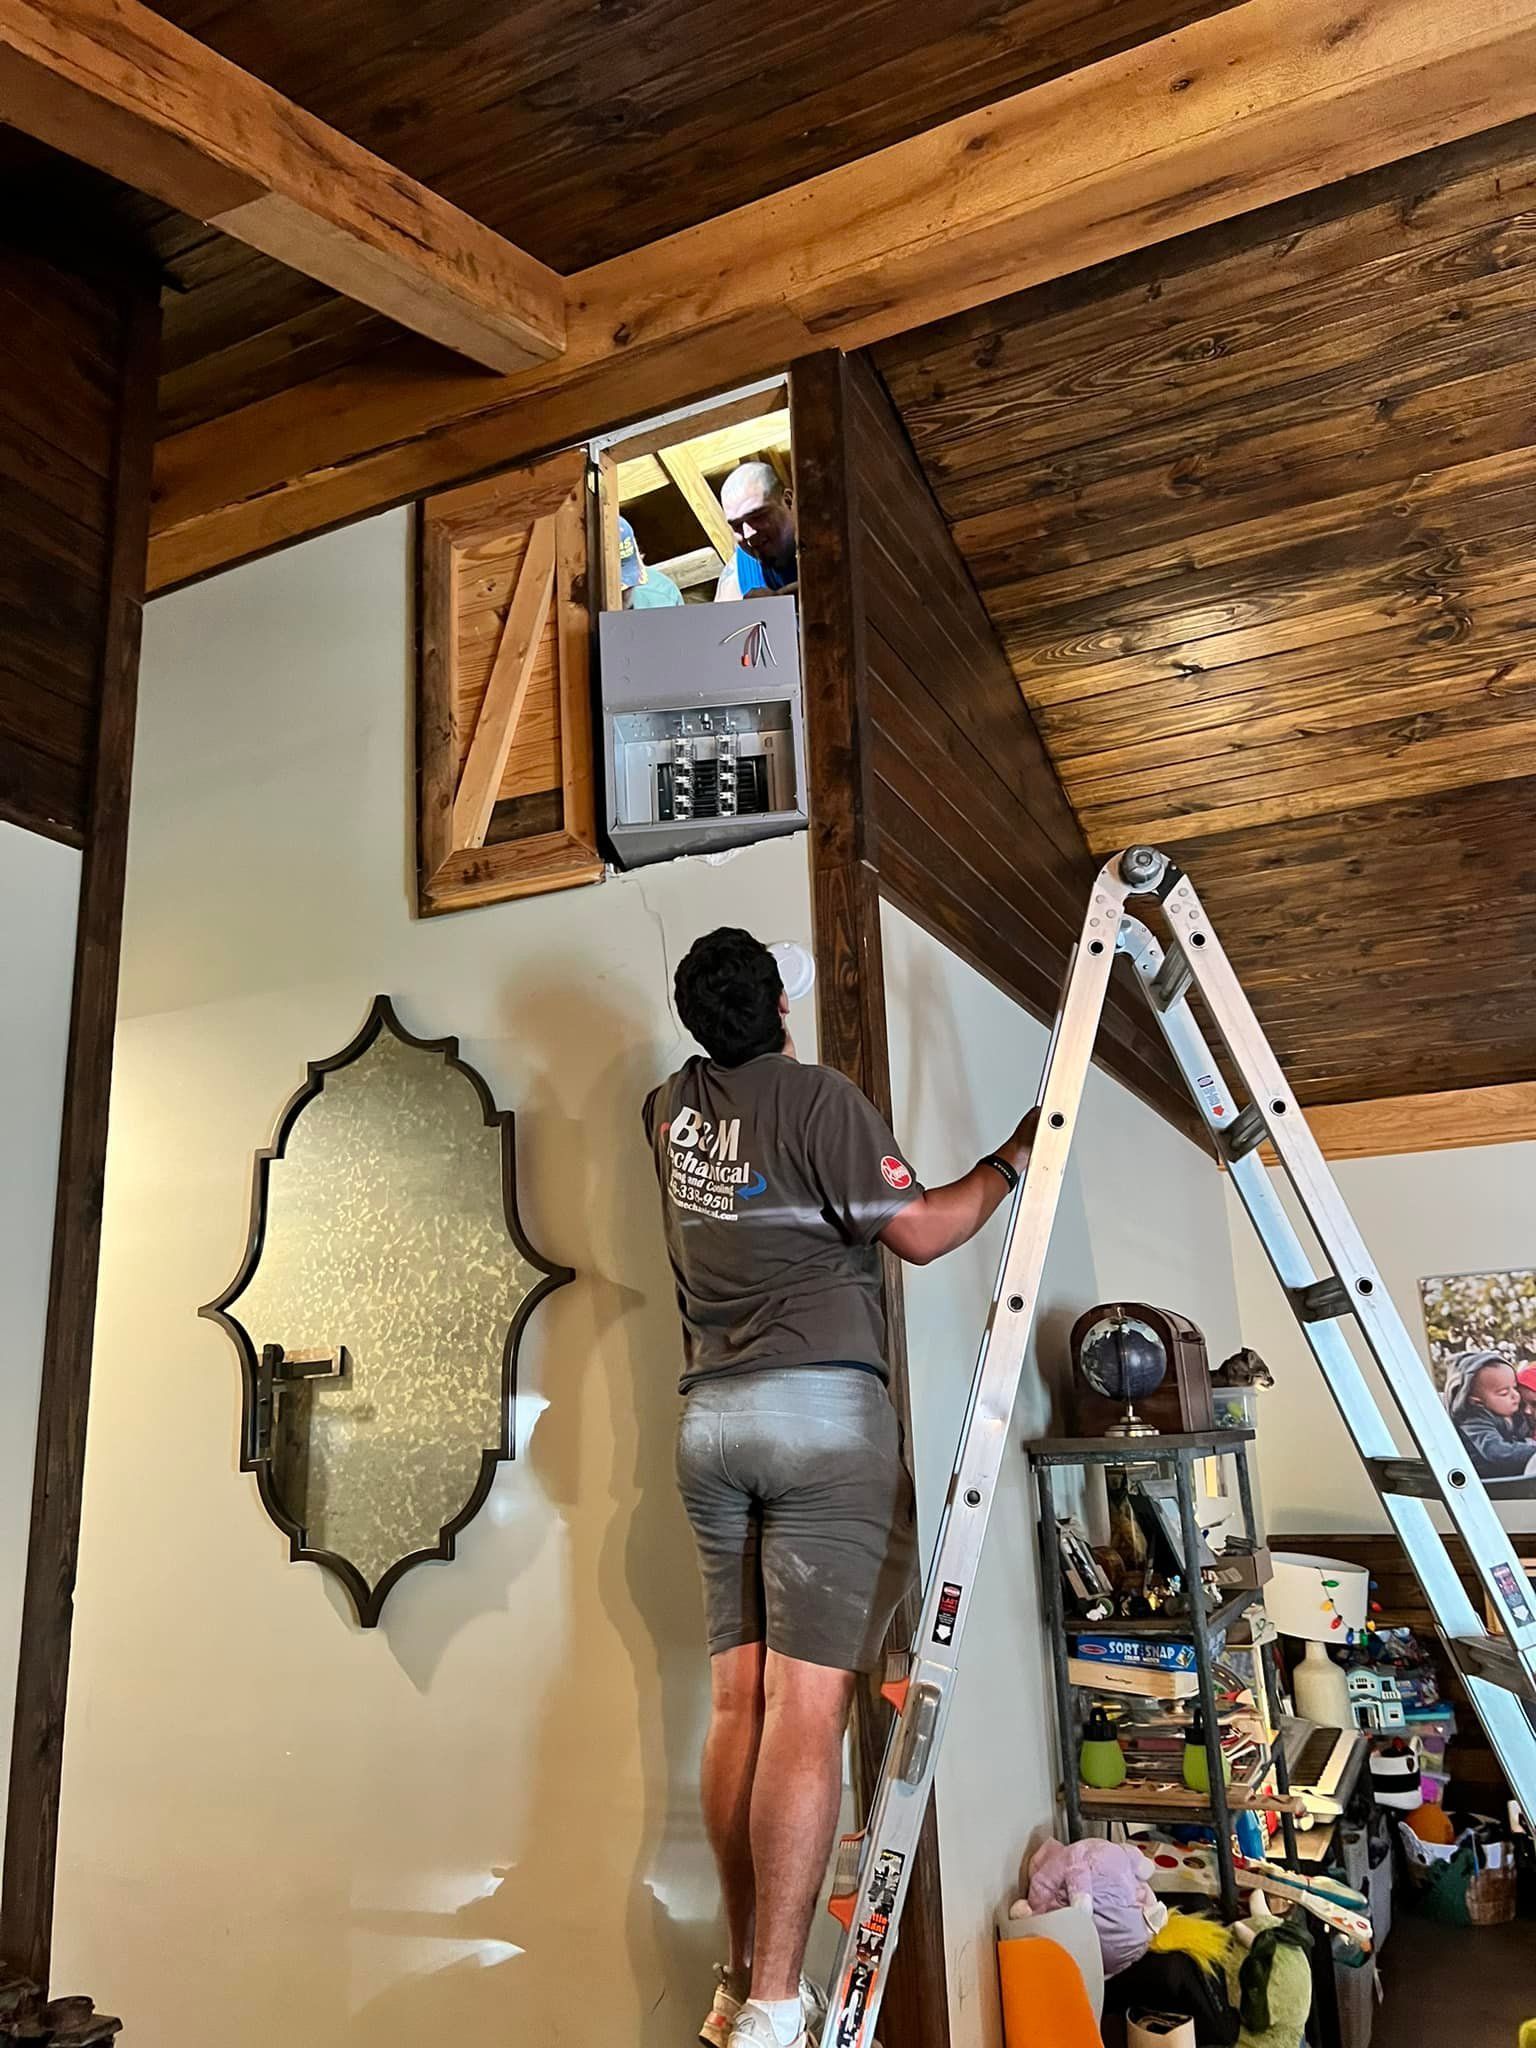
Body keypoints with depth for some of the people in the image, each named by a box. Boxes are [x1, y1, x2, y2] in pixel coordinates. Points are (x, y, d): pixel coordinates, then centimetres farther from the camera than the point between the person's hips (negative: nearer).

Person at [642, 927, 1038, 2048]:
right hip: (822, 1408, -6)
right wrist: (1016, 1156, 8)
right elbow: (921, 1231, -4)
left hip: (711, 1418, 7)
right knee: (809, 1706, -7)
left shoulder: (672, 1109, 11)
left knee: (740, 1702, 10)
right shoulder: (820, 1096, -7)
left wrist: (748, 1032, 48)